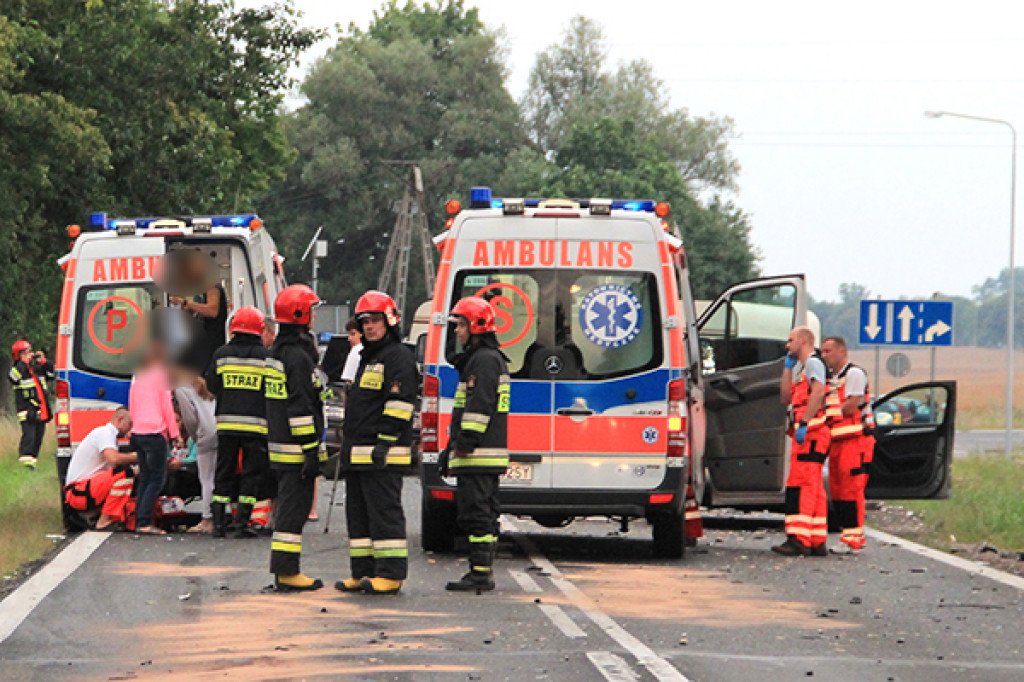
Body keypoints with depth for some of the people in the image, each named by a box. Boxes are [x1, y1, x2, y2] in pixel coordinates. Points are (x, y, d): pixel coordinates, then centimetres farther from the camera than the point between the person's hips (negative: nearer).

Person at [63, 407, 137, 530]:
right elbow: (113, 459, -28)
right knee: (124, 472, -24)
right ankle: (104, 521, -24)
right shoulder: (105, 432, -10)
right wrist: (137, 457, -13)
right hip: (79, 491, -10)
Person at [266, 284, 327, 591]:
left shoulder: (278, 352, 16)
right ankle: (287, 570, -7)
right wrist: (311, 451, -19)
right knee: (295, 506, -7)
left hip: (279, 444, 10)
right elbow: (301, 408, -20)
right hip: (296, 449, -10)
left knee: (289, 506, 14)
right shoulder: (298, 357, -16)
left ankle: (283, 569, 17)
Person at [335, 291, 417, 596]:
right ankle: (363, 573, 15)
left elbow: (399, 404, -17)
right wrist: (347, 445, 25)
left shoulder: (398, 357, -9)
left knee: (384, 512, -10)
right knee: (358, 513, 11)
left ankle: (390, 574, -10)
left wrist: (384, 444, -21)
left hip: (382, 455, -10)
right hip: (358, 454, 10)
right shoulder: (368, 358, 23)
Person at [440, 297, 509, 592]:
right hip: (486, 456, 11)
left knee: (475, 511, -11)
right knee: (484, 512, 12)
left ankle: (480, 573, -12)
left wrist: (464, 443, -22)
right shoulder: (481, 358, 23)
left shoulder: (484, 360, -11)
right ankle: (484, 573, 15)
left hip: (479, 455, -11)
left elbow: (479, 406, -20)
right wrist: (452, 450, 28)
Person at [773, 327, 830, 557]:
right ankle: (817, 542, 9)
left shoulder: (813, 363, -5)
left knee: (801, 485, -15)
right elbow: (786, 398, 25)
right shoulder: (801, 368, 26)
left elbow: (818, 392, -21)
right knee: (813, 487, 9)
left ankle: (799, 540, -22)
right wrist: (788, 367, 23)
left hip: (811, 432, -10)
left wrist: (804, 423, -26)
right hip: (807, 434, 10)